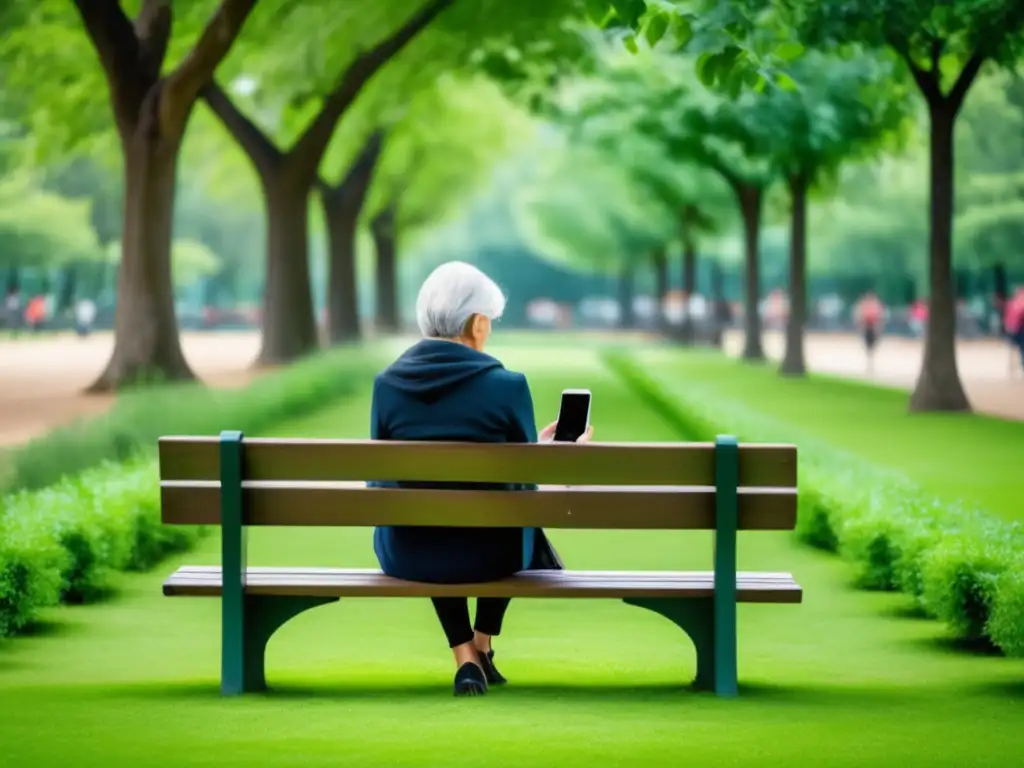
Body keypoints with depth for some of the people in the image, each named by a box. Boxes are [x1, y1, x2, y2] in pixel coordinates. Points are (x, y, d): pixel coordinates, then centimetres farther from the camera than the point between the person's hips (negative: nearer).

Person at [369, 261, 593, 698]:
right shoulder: (507, 385, -14)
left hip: (405, 556, 2)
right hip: (486, 555, -1)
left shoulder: (387, 383, -7)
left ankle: (464, 658, 28)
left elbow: (381, 480, 5)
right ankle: (482, 646, 46)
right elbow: (525, 481, -3)